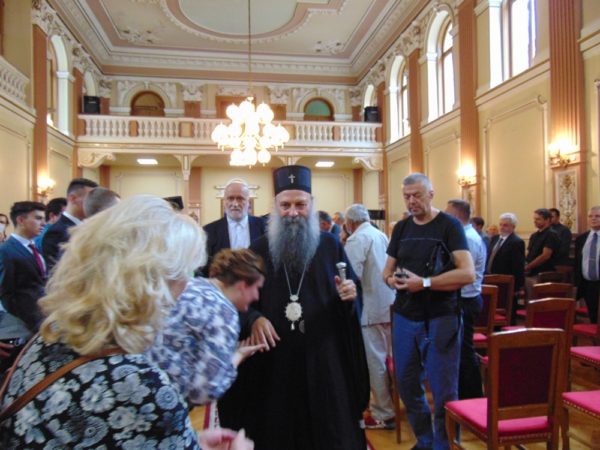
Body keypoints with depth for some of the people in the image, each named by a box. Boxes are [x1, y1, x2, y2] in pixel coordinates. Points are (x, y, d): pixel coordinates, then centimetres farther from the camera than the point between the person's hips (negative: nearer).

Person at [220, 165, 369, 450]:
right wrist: (253, 318, -15)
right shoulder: (259, 249, 2)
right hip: (274, 357, 0)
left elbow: (353, 292, 6)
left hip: (322, 355, 0)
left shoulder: (330, 246, 2)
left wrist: (349, 295, -16)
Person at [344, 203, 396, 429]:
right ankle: (385, 405, 31)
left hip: (370, 307, -8)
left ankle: (384, 414, 10)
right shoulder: (381, 235, 11)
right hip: (387, 304, 8)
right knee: (384, 357, 18)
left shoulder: (356, 239, -13)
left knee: (374, 361, 1)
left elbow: (352, 275, -20)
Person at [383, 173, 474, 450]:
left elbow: (468, 273, -18)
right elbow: (387, 270, 13)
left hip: (440, 318, -5)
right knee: (406, 383, 15)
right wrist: (392, 279, -10)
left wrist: (424, 283, -23)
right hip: (404, 316, 6)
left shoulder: (449, 225, -8)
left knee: (443, 390, 4)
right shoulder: (401, 228, 9)